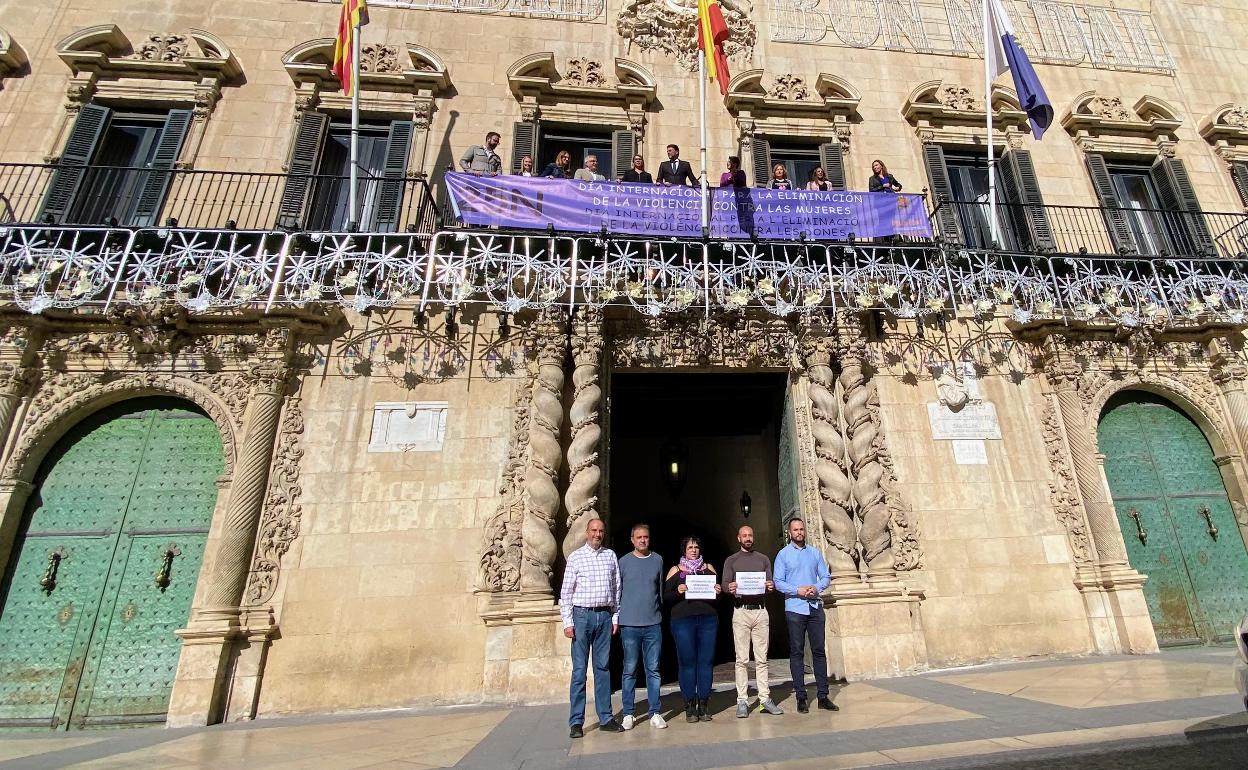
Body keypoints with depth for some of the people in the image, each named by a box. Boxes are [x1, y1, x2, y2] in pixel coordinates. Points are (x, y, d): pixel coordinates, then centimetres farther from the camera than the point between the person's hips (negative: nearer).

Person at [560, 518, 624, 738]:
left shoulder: (610, 556, 7)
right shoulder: (575, 557, -2)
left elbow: (616, 588, 10)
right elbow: (566, 592, -2)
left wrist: (615, 617, 7)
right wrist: (567, 622, -6)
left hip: (605, 616, 3)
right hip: (582, 615, -3)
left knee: (603, 667, 11)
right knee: (579, 669, 3)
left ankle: (605, 718, 21)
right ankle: (576, 722, 13)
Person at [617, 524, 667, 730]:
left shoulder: (657, 560, 6)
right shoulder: (624, 562, 0)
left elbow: (661, 590, 13)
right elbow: (617, 592, 5)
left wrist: (660, 614, 12)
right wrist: (616, 619, 3)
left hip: (653, 623, 2)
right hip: (629, 624, -2)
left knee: (653, 670, 6)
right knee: (630, 670, 6)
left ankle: (655, 713, 16)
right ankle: (628, 714, 17)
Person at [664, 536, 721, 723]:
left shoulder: (708, 568, 15)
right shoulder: (676, 570, 7)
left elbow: (719, 591, 18)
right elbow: (665, 596, 3)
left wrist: (718, 591, -4)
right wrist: (678, 591, -15)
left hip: (708, 619, 2)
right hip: (683, 620, -2)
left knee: (706, 661, 3)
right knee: (687, 662, -1)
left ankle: (703, 704, 15)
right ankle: (690, 706, 11)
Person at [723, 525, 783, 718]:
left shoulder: (763, 559, 14)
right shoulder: (731, 561, 9)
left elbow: (771, 584, 10)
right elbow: (725, 584, 2)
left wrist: (770, 586, -13)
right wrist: (730, 588, -21)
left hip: (760, 610, 2)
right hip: (741, 611, -2)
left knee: (761, 658, 4)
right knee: (742, 659, -1)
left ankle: (765, 698, 11)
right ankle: (742, 701, 4)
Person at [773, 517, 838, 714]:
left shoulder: (815, 553, 11)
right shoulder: (783, 554, 0)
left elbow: (826, 576, 9)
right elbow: (778, 582, -4)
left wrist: (817, 587, -10)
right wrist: (798, 590, -17)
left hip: (815, 607, 3)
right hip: (794, 608, -3)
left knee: (819, 650, 6)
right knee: (796, 652, 2)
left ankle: (823, 695, 14)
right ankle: (801, 697, 8)